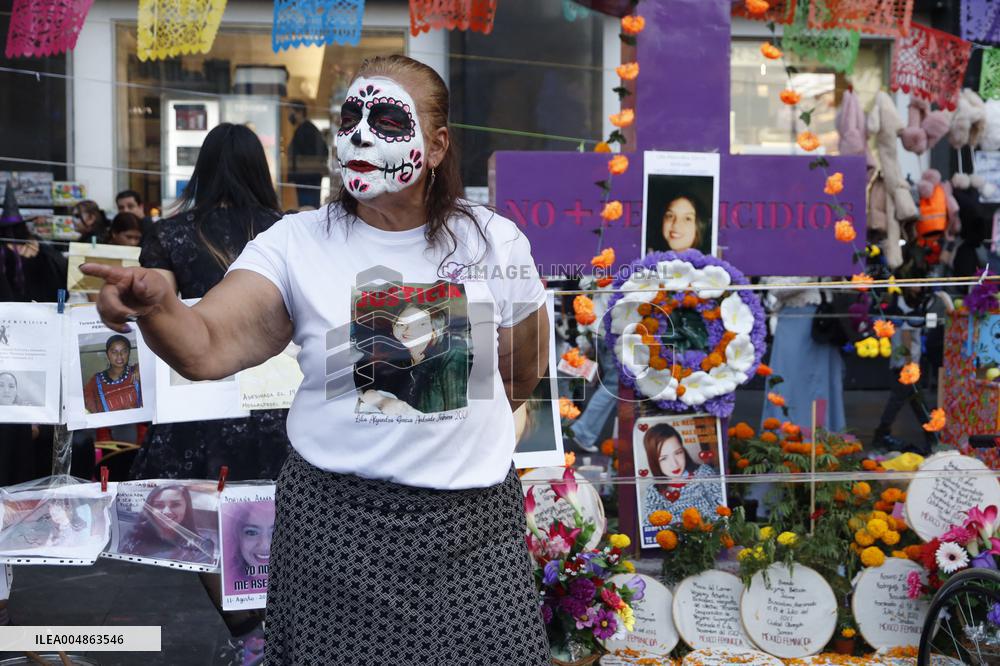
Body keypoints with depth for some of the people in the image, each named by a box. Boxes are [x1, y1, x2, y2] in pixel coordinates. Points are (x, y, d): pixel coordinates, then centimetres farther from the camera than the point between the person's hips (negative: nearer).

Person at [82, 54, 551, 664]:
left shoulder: (495, 242, -3)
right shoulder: (297, 243, -6)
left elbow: (522, 372, 12)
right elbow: (206, 348, -20)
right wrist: (156, 308, -40)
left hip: (472, 522, 1)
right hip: (334, 517, 0)